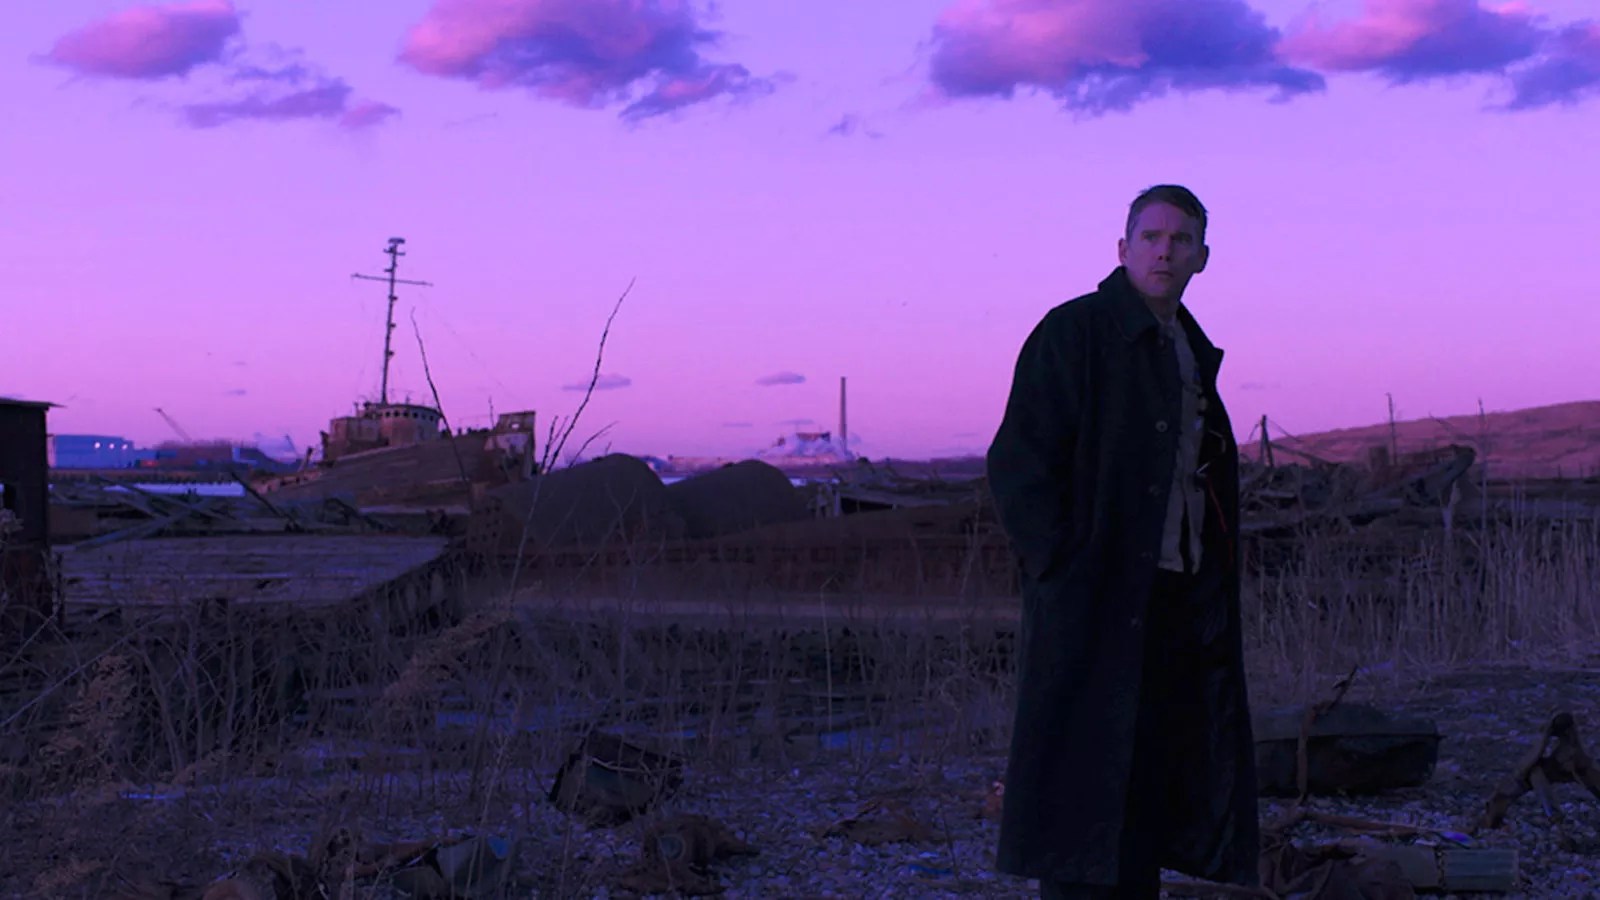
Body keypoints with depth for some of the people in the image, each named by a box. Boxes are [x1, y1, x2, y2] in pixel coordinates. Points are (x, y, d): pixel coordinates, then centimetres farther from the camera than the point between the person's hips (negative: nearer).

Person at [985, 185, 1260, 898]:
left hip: (1177, 600, 8)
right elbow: (1015, 464, -13)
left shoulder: (1192, 351, 16)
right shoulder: (1072, 332, -8)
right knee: (1087, 792, -5)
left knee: (1153, 791, 11)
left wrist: (1212, 592, 14)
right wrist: (1063, 575, -17)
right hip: (1096, 607, -8)